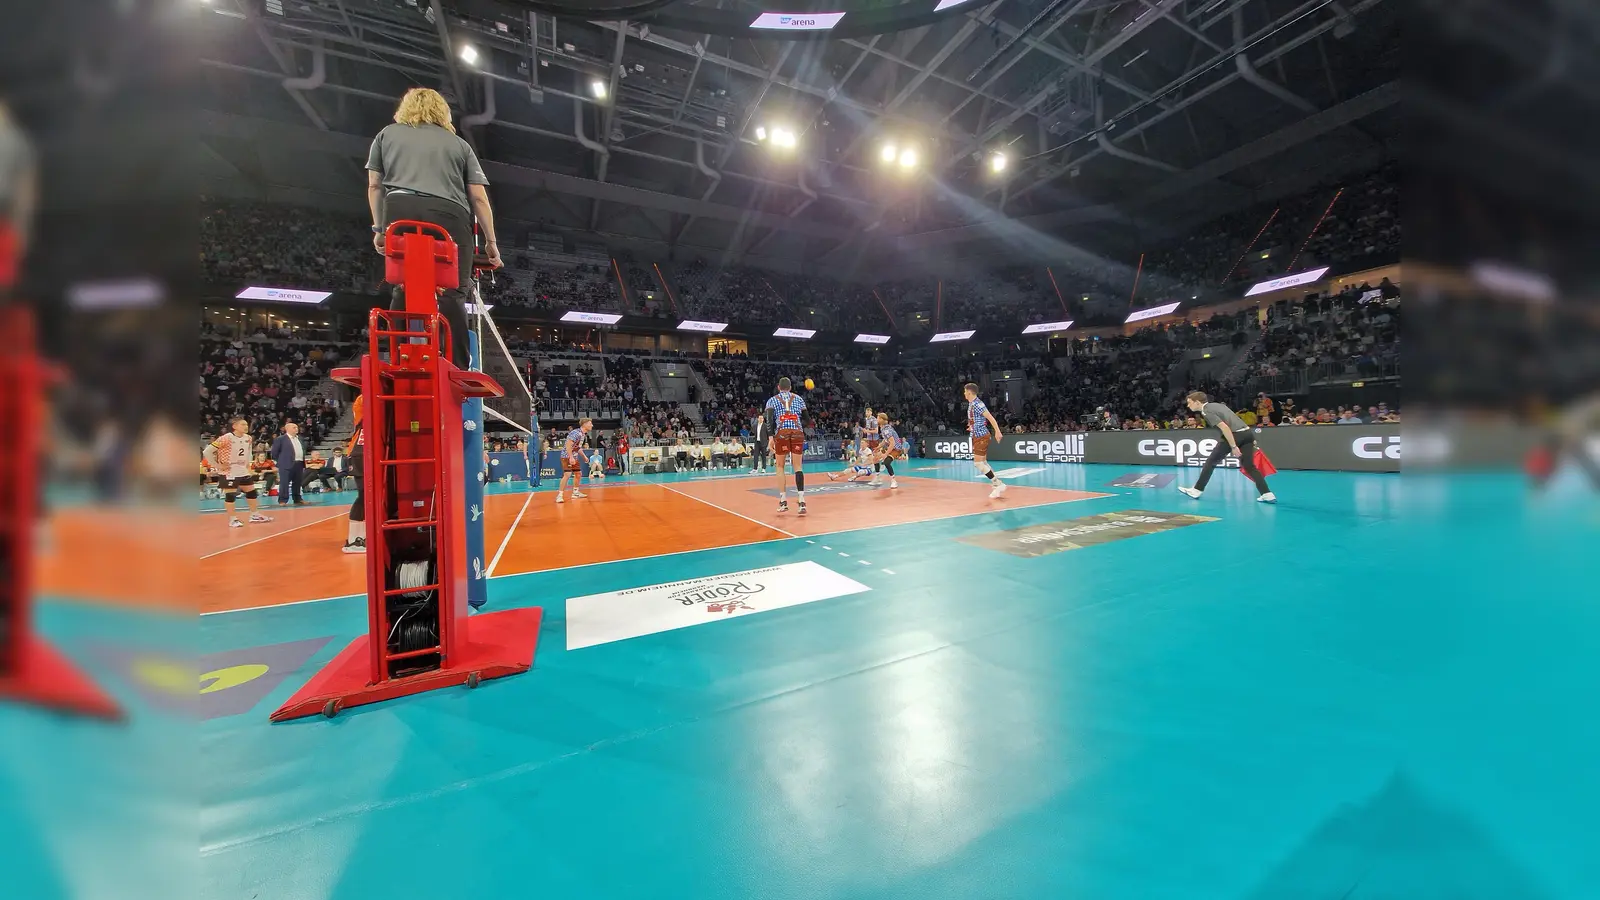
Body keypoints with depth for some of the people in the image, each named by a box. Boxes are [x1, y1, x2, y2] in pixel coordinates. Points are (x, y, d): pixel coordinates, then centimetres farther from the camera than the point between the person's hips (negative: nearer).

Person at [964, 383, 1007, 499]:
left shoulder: (977, 404, -19)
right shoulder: (971, 404, 11)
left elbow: (990, 417, -23)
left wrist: (997, 432, -28)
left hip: (981, 436, -10)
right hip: (977, 436, 10)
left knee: (978, 463, -9)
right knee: (982, 462, 13)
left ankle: (998, 484, -4)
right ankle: (998, 484, 17)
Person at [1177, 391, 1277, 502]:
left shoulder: (1206, 411, -8)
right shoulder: (1215, 404, 20)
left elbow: (1224, 427, -18)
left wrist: (1233, 446, -17)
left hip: (1235, 435, -8)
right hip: (1247, 432, 8)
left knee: (1211, 461, 4)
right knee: (1249, 466, 13)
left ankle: (1196, 490, 10)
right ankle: (1267, 494, 6)